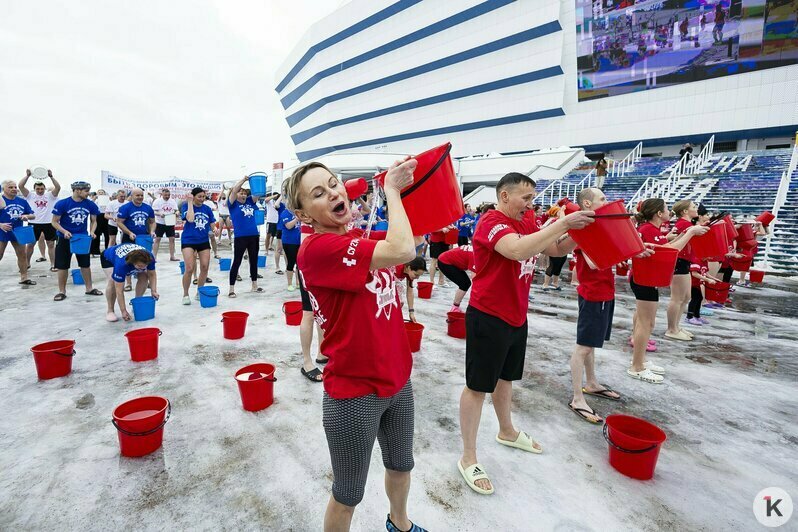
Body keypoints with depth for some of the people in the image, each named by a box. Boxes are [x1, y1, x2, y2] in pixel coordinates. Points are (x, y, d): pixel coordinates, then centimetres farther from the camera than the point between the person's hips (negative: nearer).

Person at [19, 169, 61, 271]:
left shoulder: (50, 195, 1)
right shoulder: (30, 196, 4)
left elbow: (58, 187, -14)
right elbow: (20, 186, -9)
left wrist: (51, 176, -22)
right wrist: (27, 175, -14)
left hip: (49, 223, -1)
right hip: (34, 223, 1)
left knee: (51, 244, 4)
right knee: (30, 244, 11)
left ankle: (53, 265, 9)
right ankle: (27, 263, 25)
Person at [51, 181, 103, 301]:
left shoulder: (90, 204, -5)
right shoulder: (62, 204, -14)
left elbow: (93, 221, 7)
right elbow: (55, 222, -8)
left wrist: (92, 232, -11)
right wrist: (64, 231, -24)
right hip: (65, 238, -3)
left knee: (85, 264, 11)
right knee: (63, 266, 4)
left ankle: (89, 288, 24)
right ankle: (62, 291, 16)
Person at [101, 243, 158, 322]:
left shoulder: (149, 258, -35)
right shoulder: (122, 264, -47)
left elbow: (152, 274, -18)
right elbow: (119, 291, -43)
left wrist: (153, 291, -30)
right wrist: (123, 311, -42)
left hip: (128, 256, 5)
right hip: (109, 258, -5)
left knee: (144, 277, -14)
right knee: (113, 281, -29)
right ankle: (110, 311, -12)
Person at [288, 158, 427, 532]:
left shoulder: (361, 239, 2)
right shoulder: (316, 249, -23)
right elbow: (402, 251, -33)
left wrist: (401, 188, -2)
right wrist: (391, 188, -19)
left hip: (397, 379, 8)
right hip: (354, 392, -8)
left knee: (401, 465, 31)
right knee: (349, 494, 17)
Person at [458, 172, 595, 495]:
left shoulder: (526, 224, 8)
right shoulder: (491, 222, -18)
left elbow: (558, 250, 14)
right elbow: (518, 250, -37)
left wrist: (580, 229, -4)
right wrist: (564, 223, -31)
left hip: (516, 316, 9)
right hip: (488, 318, -8)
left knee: (505, 377, 24)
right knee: (478, 386, 3)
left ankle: (507, 432, 46)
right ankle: (468, 458, 17)